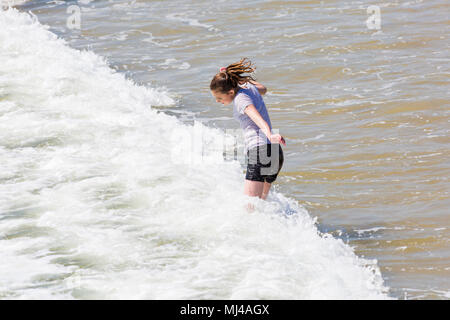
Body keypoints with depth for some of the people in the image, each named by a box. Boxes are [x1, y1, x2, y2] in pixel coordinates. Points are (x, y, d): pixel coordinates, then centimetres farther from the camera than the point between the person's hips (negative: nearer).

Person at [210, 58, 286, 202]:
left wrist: (270, 135, -48)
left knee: (249, 210, -16)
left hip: (260, 151, -10)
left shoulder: (241, 99, -12)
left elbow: (258, 119, -30)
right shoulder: (248, 86, 13)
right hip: (275, 153, 10)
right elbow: (263, 89, 37)